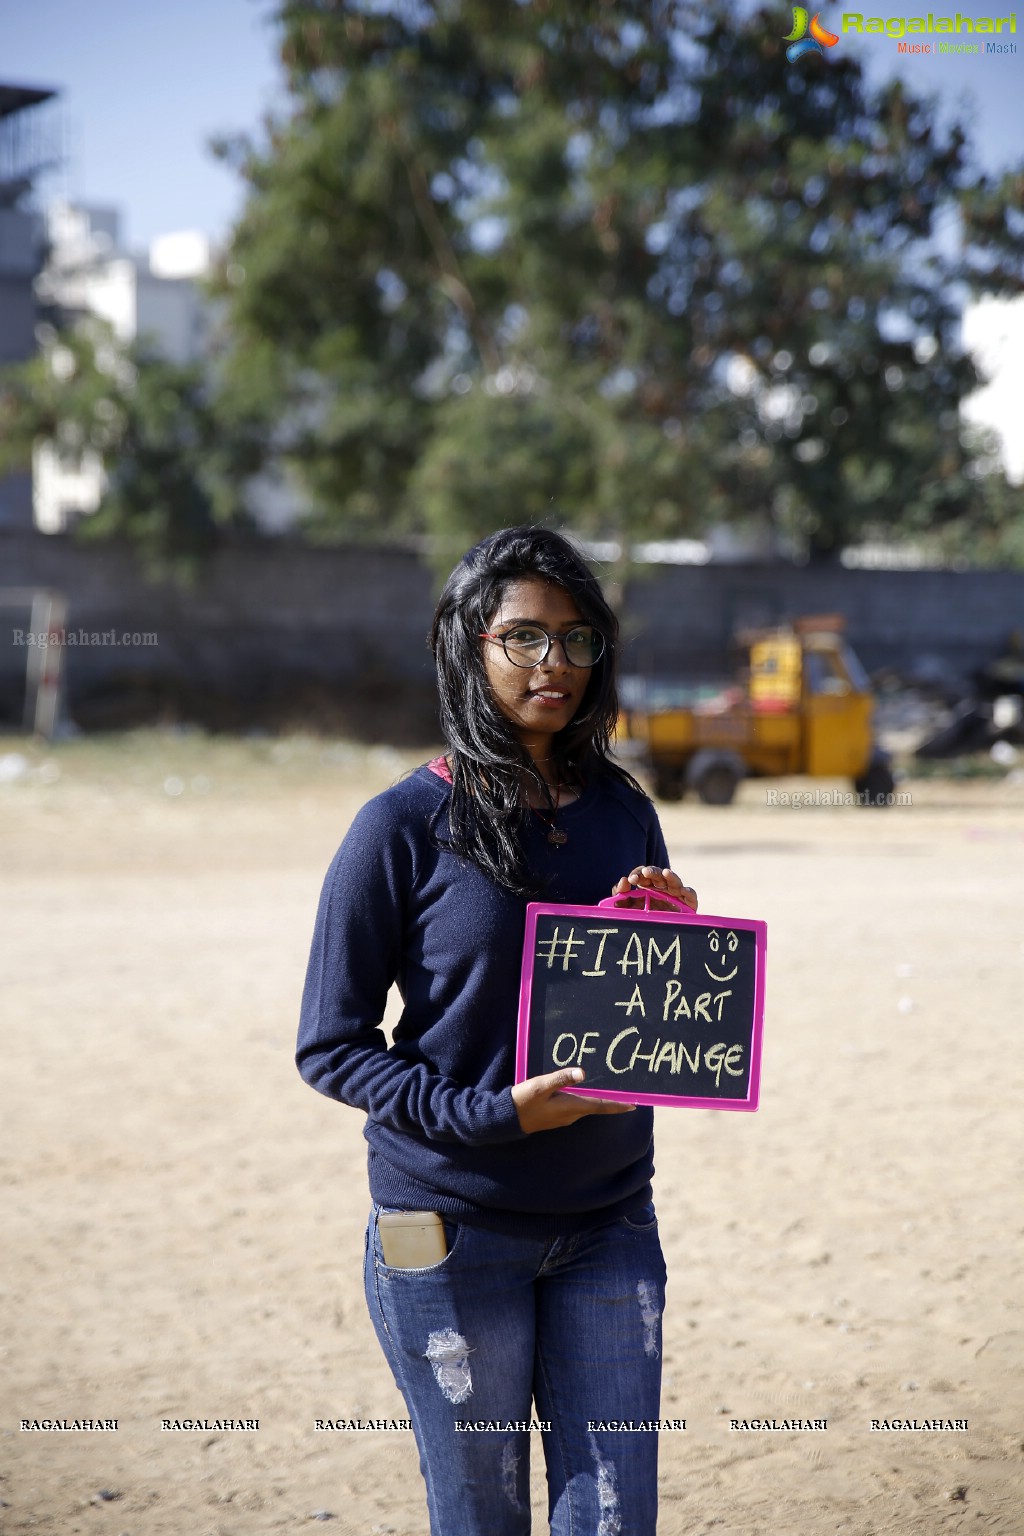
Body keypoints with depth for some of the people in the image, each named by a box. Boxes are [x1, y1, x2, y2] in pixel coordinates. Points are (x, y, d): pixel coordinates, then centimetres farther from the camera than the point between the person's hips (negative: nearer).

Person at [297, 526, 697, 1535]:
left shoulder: (623, 815, 6)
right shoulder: (404, 827, -8)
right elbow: (330, 1046, -7)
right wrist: (492, 1112, -19)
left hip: (608, 1225, 4)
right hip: (454, 1230, -4)